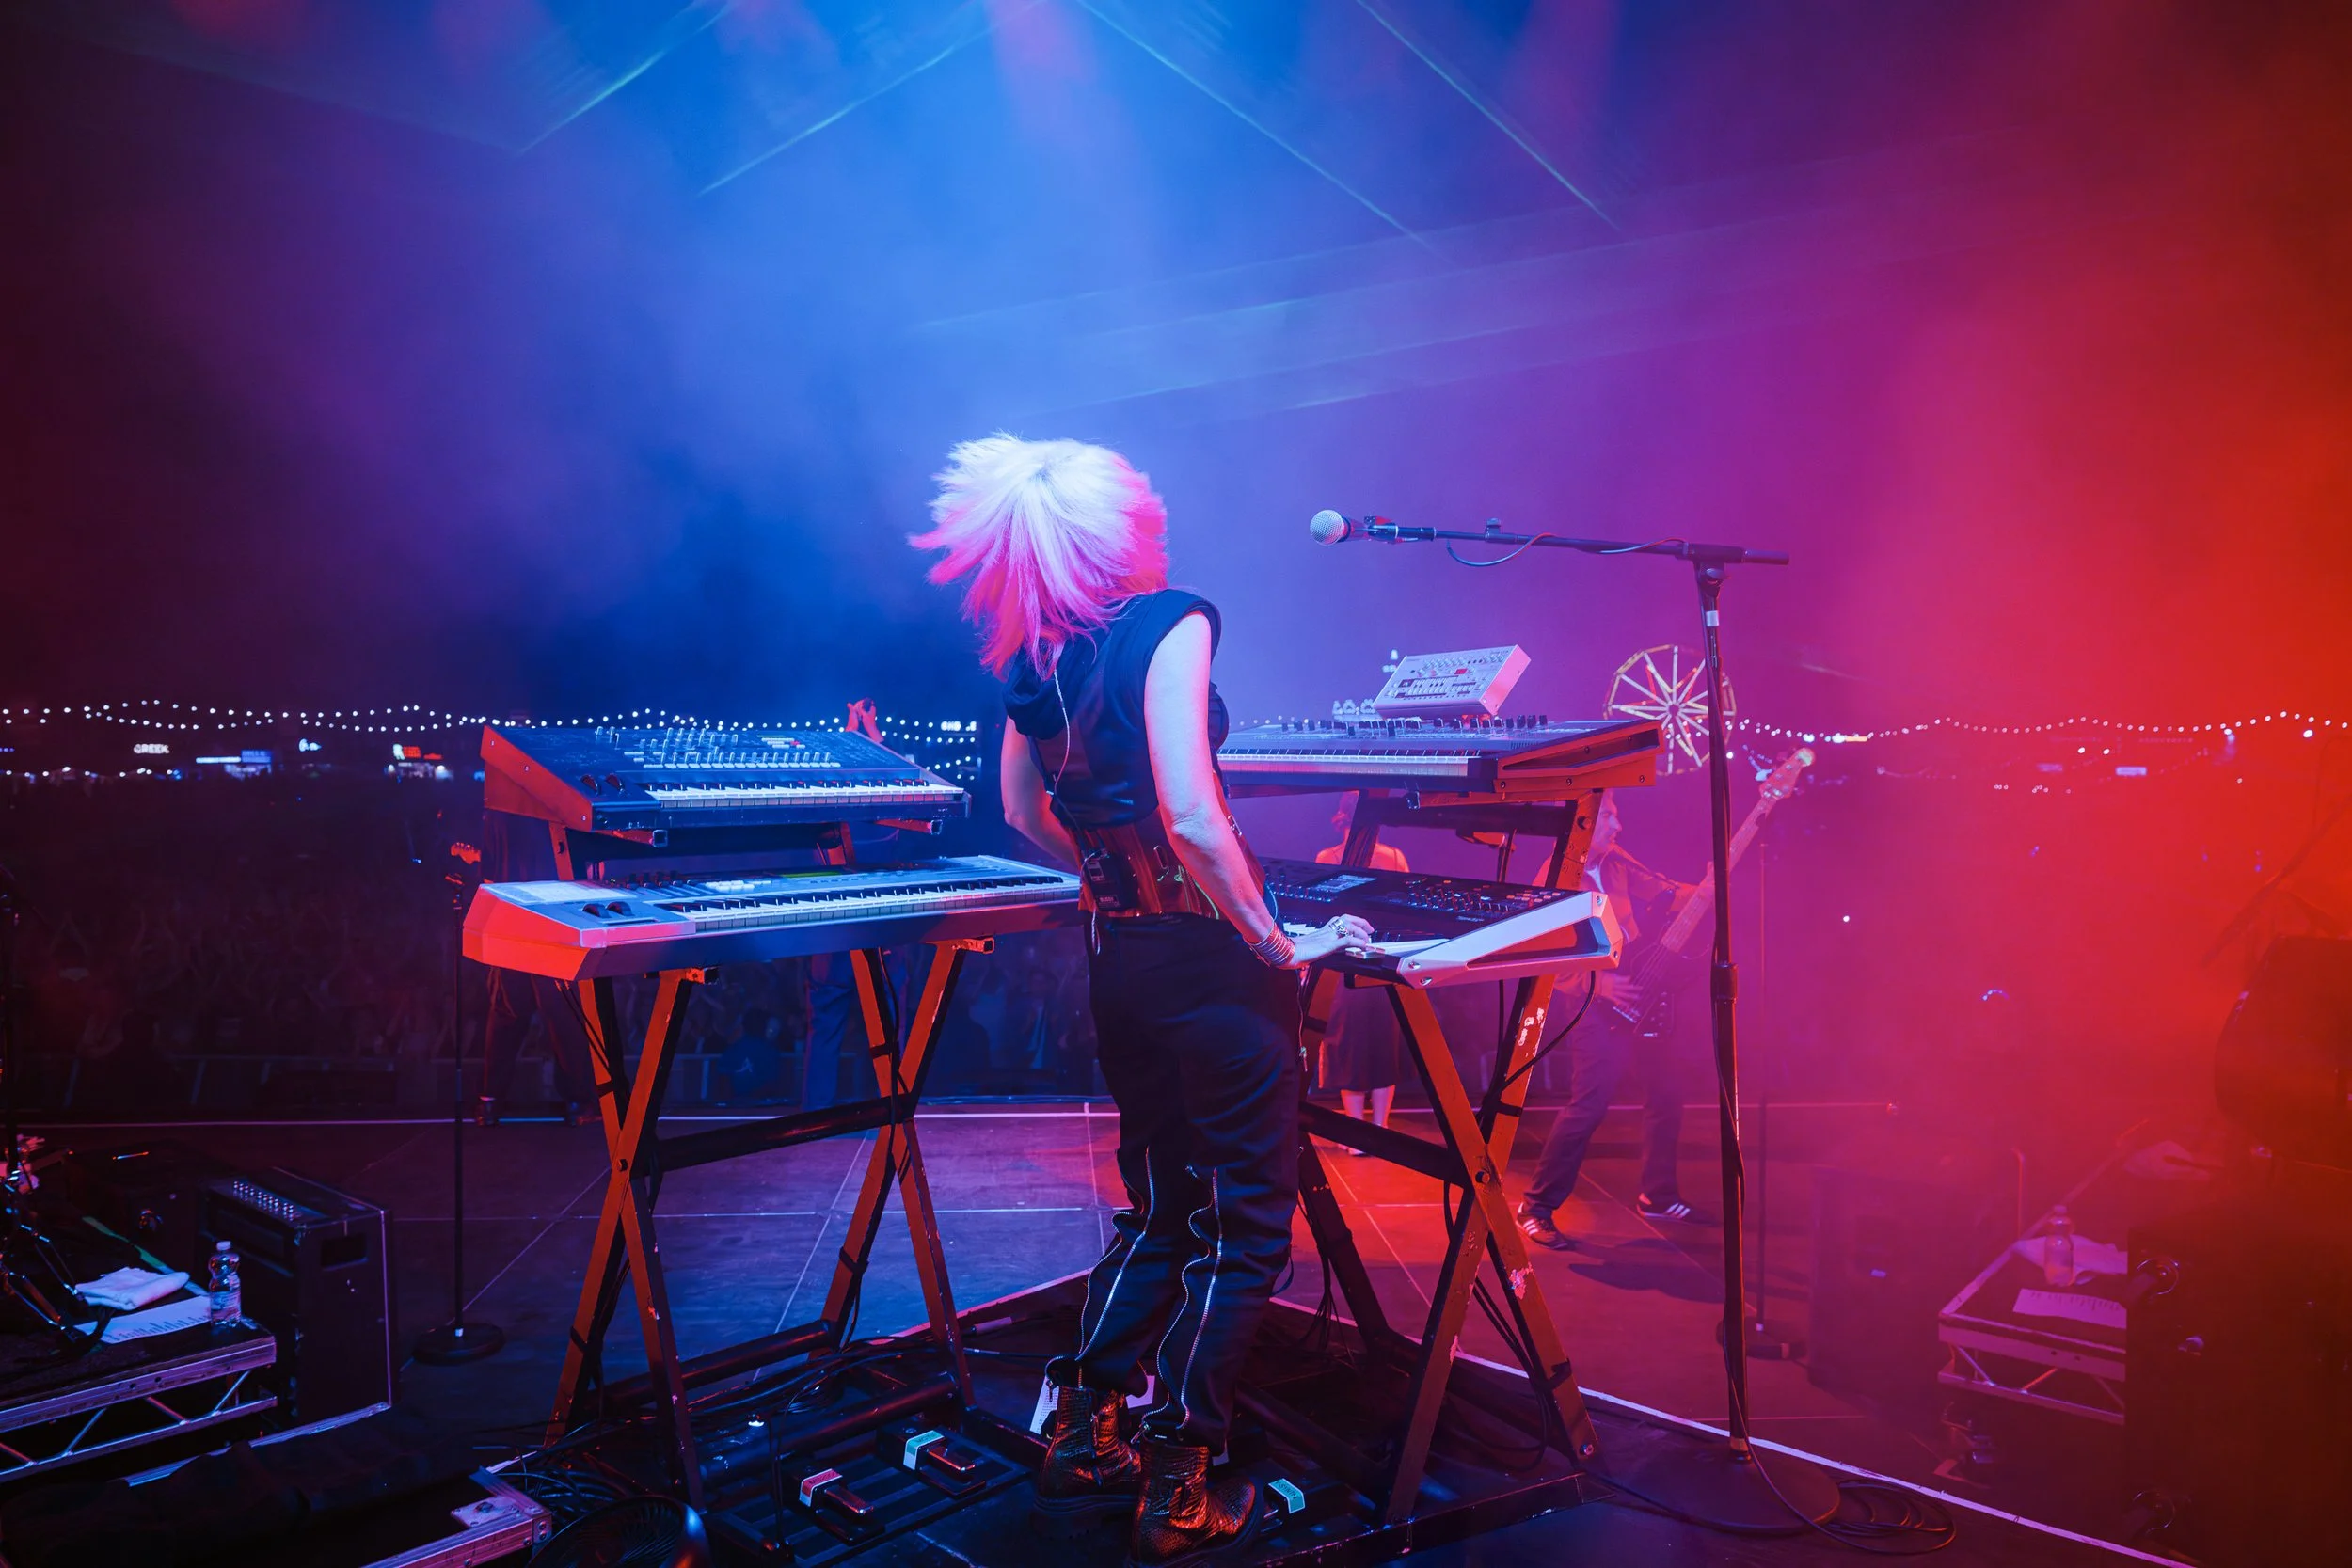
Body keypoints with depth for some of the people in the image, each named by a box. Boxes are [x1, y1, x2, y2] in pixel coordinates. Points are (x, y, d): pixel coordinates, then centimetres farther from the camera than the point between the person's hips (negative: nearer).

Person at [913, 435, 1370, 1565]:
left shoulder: (1032, 658, 7)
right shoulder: (1167, 623, -14)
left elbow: (1025, 814, 18)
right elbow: (1191, 816, -23)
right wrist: (1278, 947, -15)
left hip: (1115, 958, 7)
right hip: (1205, 959, -7)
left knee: (1159, 1208, 22)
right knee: (1244, 1225, 7)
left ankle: (1081, 1447, 28)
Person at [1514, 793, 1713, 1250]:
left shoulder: (1614, 860, 8)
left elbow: (1663, 894, 11)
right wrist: (1599, 983, -25)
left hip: (1645, 996, 8)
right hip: (1600, 1008, -8)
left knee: (1667, 1093, 14)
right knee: (1588, 1107, -12)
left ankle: (1658, 1196, 30)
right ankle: (1537, 1207, 1)